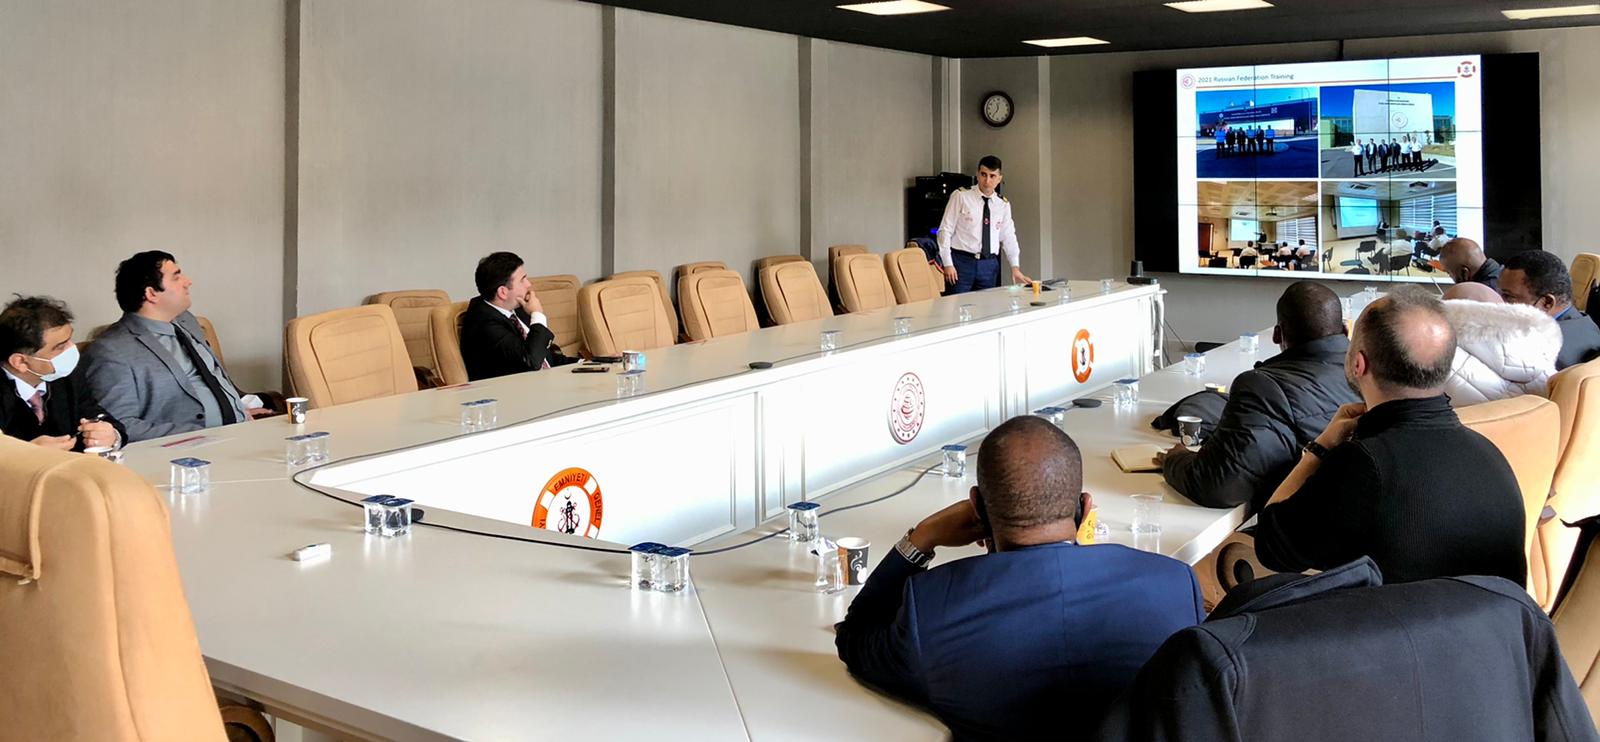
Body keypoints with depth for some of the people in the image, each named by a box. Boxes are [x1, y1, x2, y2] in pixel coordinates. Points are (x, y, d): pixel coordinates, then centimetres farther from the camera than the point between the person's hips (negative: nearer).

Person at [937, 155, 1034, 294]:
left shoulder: (1003, 205, 10)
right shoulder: (961, 196, -2)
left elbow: (1008, 237, 12)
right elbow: (945, 230, -3)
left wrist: (1015, 267, 0)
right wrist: (948, 264, -10)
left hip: (989, 265, 4)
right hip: (962, 261, -4)